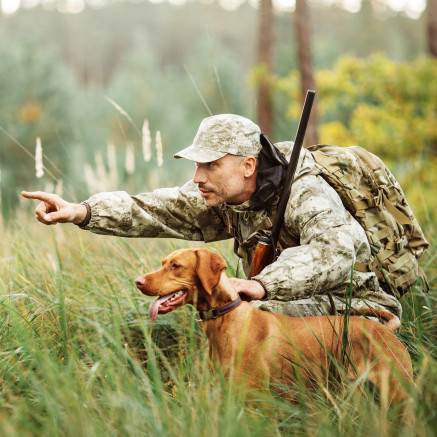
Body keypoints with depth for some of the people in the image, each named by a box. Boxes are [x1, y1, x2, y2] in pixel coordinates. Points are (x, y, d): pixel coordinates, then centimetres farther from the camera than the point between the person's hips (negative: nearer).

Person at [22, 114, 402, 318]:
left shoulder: (306, 194, -25)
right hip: (298, 304, 8)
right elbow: (156, 210, -11)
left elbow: (334, 251, -44)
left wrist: (263, 285, -54)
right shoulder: (223, 197, -3)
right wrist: (82, 212, -24)